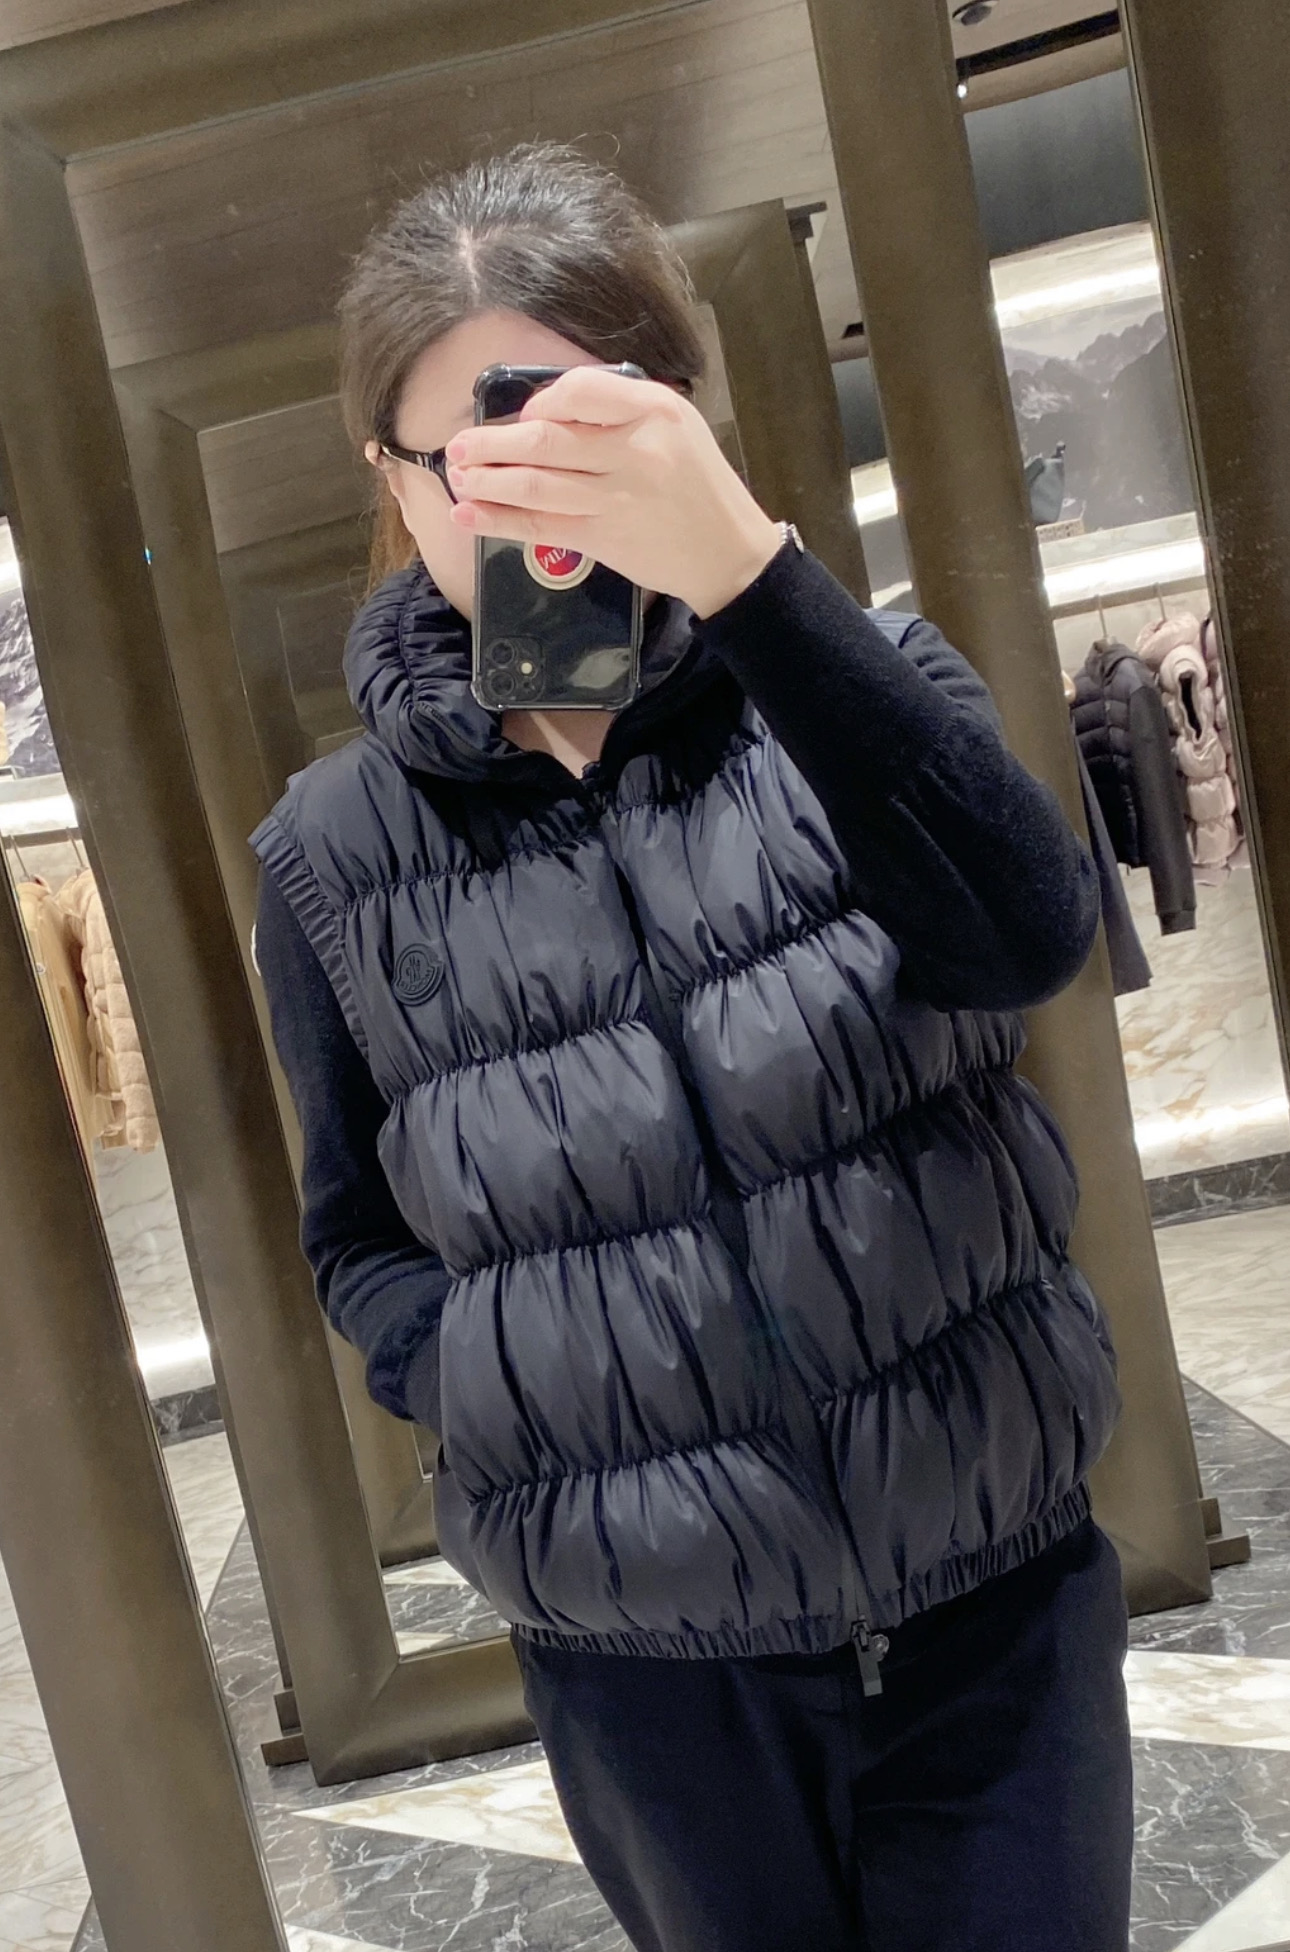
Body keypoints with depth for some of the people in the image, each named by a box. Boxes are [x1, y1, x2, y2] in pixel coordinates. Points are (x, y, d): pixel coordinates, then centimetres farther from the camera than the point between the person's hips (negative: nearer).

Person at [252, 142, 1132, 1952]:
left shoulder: (845, 683, -4)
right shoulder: (338, 850, -3)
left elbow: (1029, 937, -25)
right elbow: (358, 1244, 6)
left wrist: (745, 569, -35)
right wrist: (497, 1379, -13)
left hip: (1001, 1600, 0)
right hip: (649, 1671, 1)